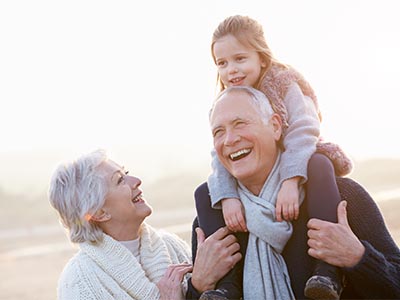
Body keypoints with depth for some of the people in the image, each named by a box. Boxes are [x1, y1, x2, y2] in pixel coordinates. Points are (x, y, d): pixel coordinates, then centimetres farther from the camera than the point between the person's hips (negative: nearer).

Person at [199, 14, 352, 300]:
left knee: (319, 165, -37)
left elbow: (303, 131, -28)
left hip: (298, 165, -4)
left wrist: (290, 181, -42)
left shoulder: (285, 84, -13)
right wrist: (227, 197, -34)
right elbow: (221, 157, -14)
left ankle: (328, 268, -41)